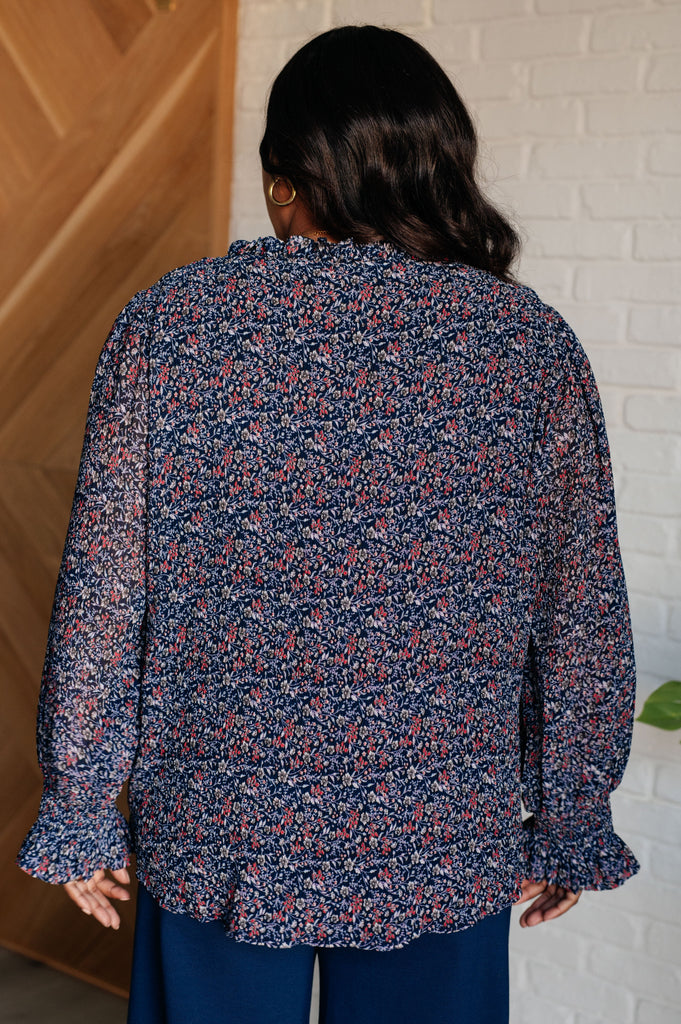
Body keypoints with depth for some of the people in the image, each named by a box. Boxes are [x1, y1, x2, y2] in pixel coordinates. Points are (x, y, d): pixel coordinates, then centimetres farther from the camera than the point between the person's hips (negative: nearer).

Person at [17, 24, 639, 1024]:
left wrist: (80, 811, 4)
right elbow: (584, 620, -3)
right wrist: (568, 828, 9)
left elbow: (102, 590, -7)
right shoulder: (536, 346, -7)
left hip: (216, 835, 0)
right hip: (444, 846, 1)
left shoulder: (168, 322, -9)